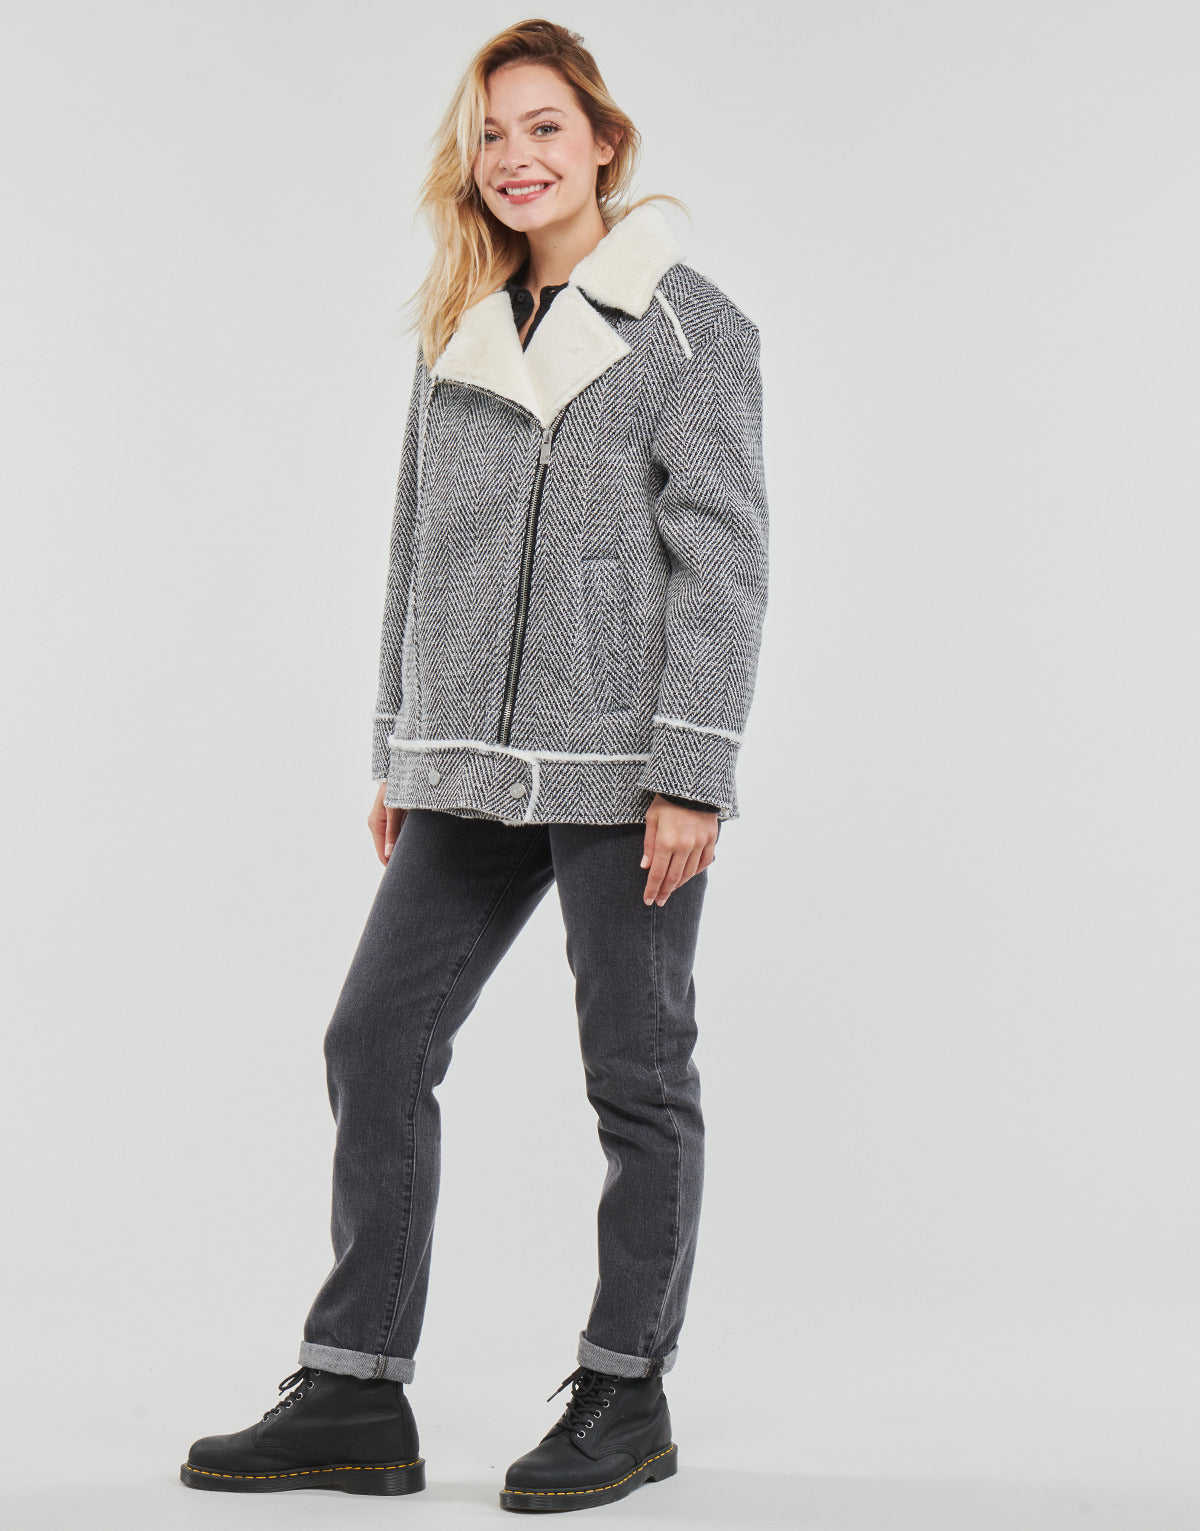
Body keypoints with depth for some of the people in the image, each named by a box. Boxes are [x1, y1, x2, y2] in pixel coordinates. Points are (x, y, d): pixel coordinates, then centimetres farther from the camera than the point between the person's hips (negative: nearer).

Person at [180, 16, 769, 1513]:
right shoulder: (456, 331, 14)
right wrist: (398, 751, 15)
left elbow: (724, 555, -8)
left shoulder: (690, 323, -2)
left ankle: (628, 1392, 17)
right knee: (375, 1041, 3)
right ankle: (356, 1397, 10)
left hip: (628, 767, -6)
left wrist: (692, 771, -14)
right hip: (474, 770, 6)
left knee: (637, 1074, 3)